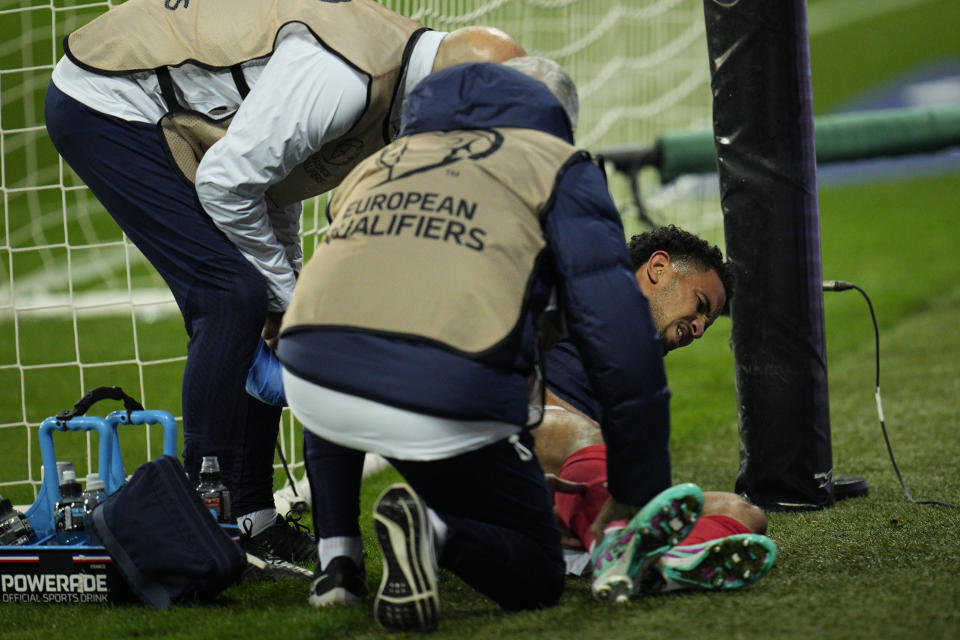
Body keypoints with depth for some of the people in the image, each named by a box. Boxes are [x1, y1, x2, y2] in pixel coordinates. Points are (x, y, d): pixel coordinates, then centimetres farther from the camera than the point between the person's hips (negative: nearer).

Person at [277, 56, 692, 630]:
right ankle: (437, 532, -16)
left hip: (311, 371, 5)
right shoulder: (557, 165, 20)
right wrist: (641, 492, 16)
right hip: (445, 397, -4)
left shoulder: (379, 163, 34)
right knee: (537, 578, 15)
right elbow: (620, 334, 9)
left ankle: (338, 560, 24)